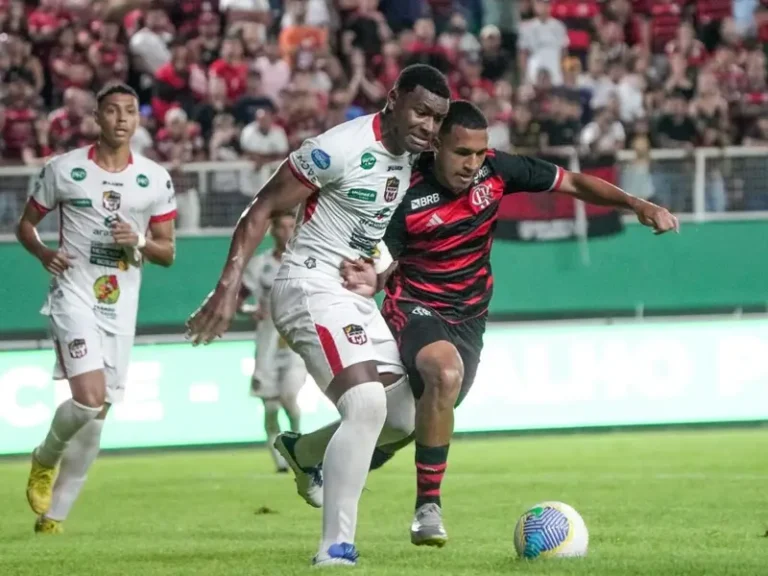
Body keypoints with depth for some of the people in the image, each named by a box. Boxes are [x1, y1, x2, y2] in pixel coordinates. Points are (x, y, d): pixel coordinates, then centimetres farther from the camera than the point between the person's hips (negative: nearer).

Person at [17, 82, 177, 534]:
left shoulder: (156, 179, 4)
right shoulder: (64, 169, -2)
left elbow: (167, 252, 8)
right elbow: (26, 224, 9)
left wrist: (138, 243, -13)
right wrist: (44, 253, -12)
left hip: (121, 308, 4)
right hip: (74, 296, -4)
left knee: (96, 418, 5)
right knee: (90, 399, -22)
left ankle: (53, 517, 16)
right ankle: (45, 459, 9)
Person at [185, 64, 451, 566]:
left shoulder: (411, 157, 6)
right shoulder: (341, 149, -18)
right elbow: (263, 209, -15)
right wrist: (229, 287, -20)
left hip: (356, 295, 9)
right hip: (312, 285, -9)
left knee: (403, 414, 8)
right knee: (367, 403, -24)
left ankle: (302, 453, 34)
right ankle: (336, 549, -22)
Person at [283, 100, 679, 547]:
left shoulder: (495, 170, -8)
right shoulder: (408, 196, -18)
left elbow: (572, 183, 0)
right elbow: (382, 267, -12)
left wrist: (637, 205, -11)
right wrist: (370, 282, -37)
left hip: (468, 320, 6)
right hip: (416, 310, -6)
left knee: (426, 421, 9)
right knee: (446, 373, -36)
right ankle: (428, 507, -24)